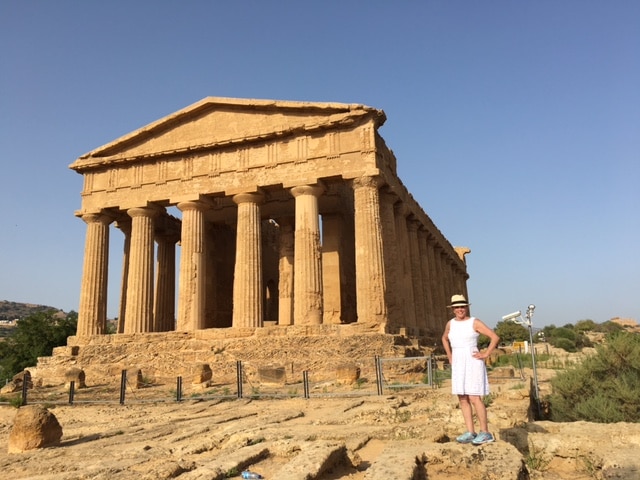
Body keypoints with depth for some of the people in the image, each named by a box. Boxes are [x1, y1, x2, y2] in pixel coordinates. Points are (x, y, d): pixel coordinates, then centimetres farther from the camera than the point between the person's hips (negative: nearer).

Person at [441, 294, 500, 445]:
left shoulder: (475, 322, -7)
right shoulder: (450, 324, 9)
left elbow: (495, 337, -9)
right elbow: (444, 338, 28)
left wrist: (485, 354, -10)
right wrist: (450, 356, 18)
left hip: (472, 363, -6)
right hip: (457, 364, 6)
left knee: (474, 398, -9)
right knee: (463, 399, 5)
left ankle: (485, 433, 1)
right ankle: (470, 433, 11)